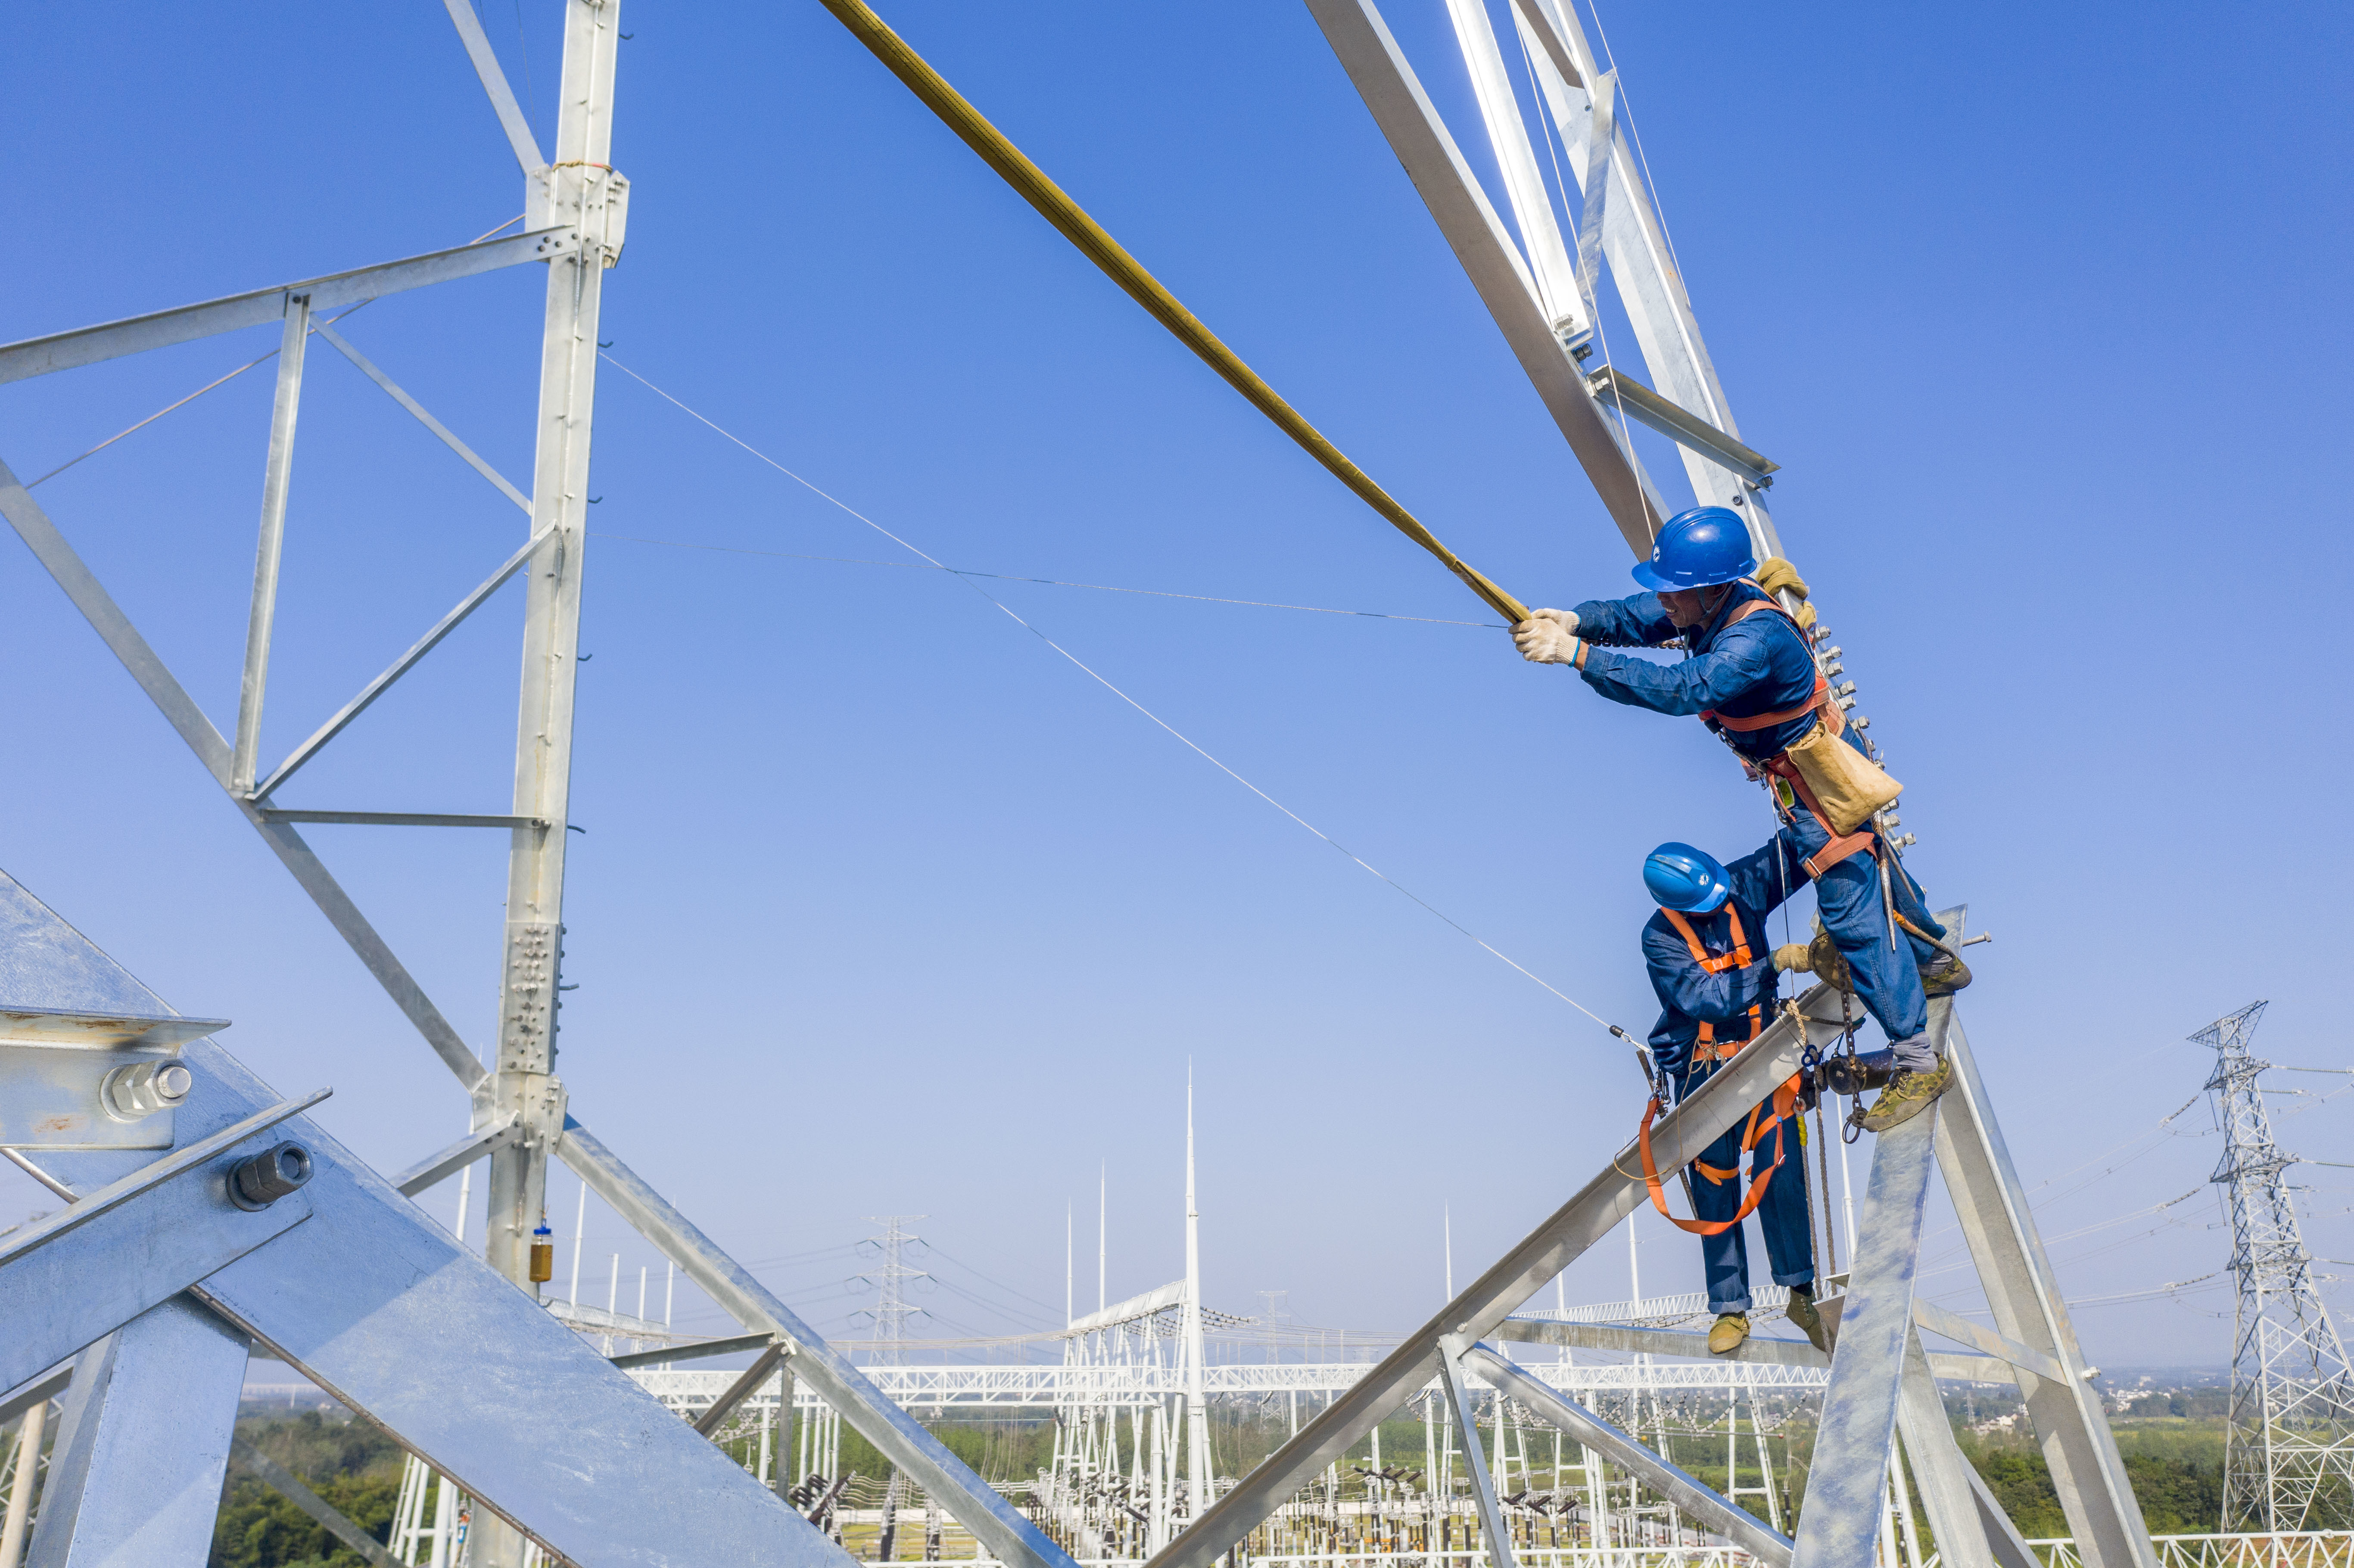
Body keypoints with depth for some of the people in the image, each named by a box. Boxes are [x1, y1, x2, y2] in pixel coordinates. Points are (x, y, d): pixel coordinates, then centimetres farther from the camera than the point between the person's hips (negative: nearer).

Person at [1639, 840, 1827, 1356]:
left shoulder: (1743, 886, -5)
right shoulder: (1660, 940, -15)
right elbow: (1709, 999, -24)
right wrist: (1774, 964, -28)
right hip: (1702, 1070, -2)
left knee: (1780, 1169, -11)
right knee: (1714, 1185, 2)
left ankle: (1802, 1292, -1)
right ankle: (1731, 1309, 11)